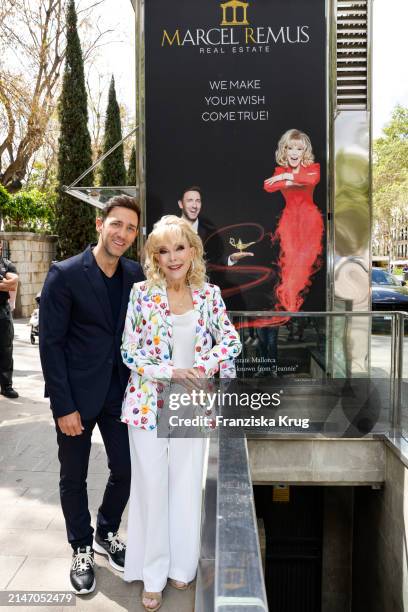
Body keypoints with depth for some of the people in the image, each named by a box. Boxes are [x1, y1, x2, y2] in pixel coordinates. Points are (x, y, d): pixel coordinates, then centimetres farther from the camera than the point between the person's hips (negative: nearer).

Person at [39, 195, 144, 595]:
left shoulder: (136, 275, 1)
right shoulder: (65, 274, -12)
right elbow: (50, 344, -12)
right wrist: (64, 407, -14)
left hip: (120, 393, 4)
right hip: (77, 397, -3)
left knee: (124, 469, 12)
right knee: (74, 477, 13)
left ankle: (107, 534, 40)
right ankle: (82, 549, 36)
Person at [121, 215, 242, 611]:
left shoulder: (209, 294, -1)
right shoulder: (142, 293, -7)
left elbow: (231, 340, 1)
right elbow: (129, 352, -6)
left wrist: (201, 369, -15)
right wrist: (170, 372, -18)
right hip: (149, 404, -2)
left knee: (187, 487, 13)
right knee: (151, 488, 8)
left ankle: (181, 566, 36)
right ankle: (152, 574, 28)